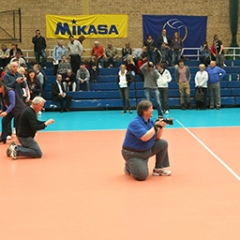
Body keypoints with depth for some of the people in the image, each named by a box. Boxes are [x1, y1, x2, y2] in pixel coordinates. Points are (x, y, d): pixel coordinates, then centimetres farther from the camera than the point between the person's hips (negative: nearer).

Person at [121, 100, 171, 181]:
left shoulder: (150, 121, 2)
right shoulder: (136, 123, -24)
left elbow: (156, 137, 5)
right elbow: (145, 137, -35)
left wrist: (161, 127, -12)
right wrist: (156, 126, -26)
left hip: (147, 149, 8)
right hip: (133, 153, -8)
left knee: (163, 143, -5)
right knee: (142, 176, -23)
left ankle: (158, 169, 7)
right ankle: (129, 166, 10)